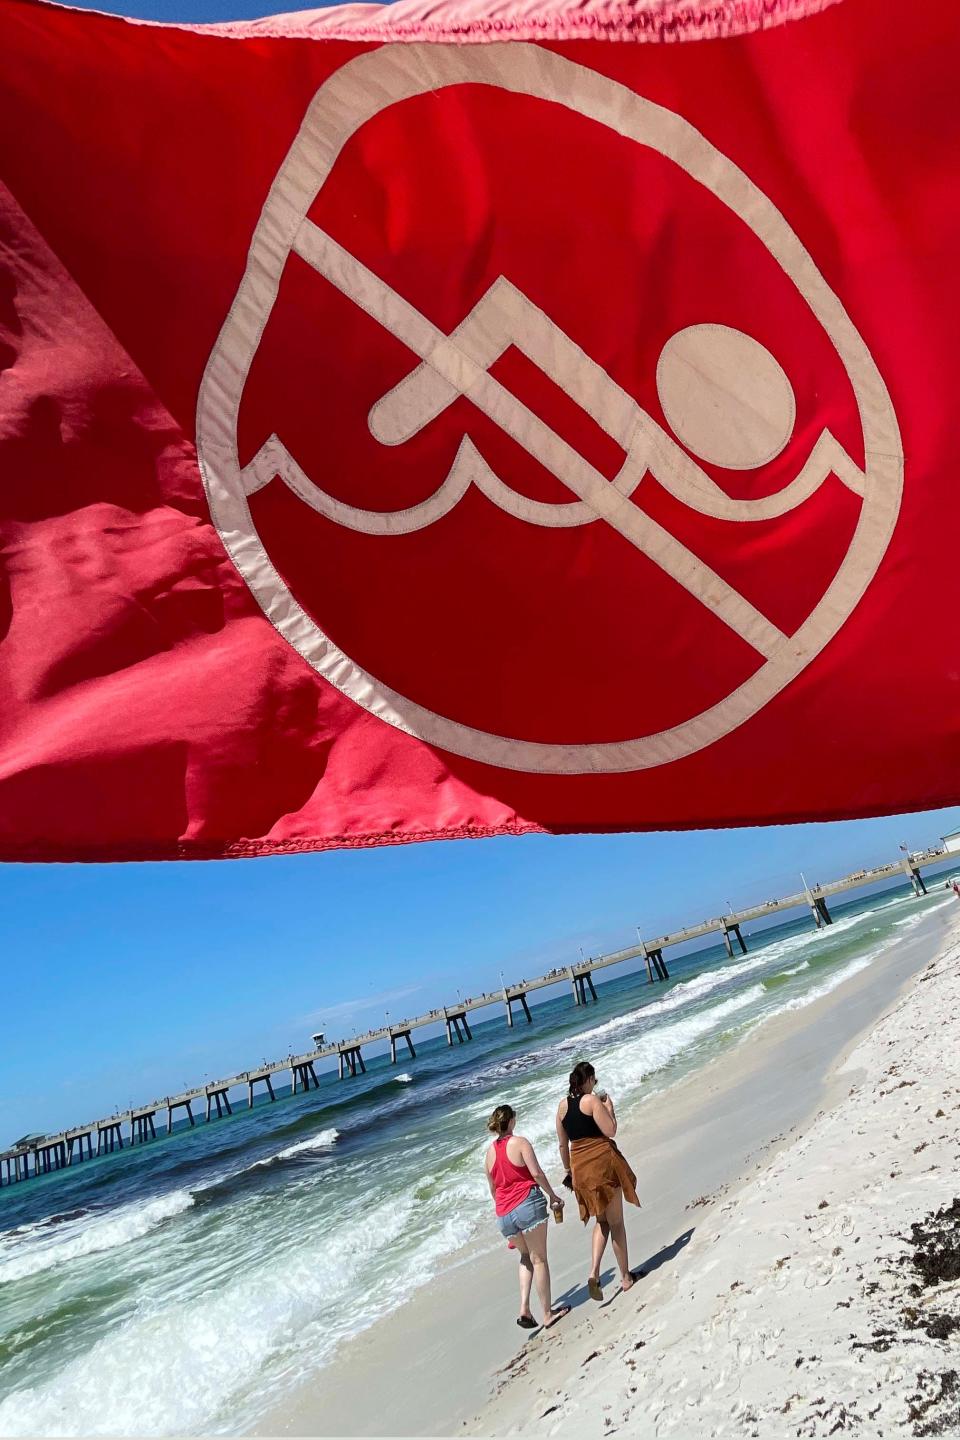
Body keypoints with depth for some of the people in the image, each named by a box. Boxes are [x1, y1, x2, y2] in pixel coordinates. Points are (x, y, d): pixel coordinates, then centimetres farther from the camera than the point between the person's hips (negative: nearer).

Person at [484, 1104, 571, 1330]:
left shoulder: (490, 1152, 14)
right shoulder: (519, 1142, -4)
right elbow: (536, 1173, -12)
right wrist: (553, 1196, -1)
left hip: (504, 1214, 6)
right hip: (527, 1204, -6)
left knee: (526, 1257, 22)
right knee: (538, 1259, 4)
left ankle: (524, 1309, 10)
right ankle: (548, 1314, 8)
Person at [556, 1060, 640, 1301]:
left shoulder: (562, 1105, 7)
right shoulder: (592, 1100, -12)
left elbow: (563, 1144, 12)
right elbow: (610, 1131, -16)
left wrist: (568, 1170, 21)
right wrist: (609, 1106, -1)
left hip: (580, 1168, 5)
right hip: (603, 1162, -5)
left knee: (601, 1221, 18)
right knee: (616, 1222, 10)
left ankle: (594, 1272, 0)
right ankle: (626, 1277, 19)